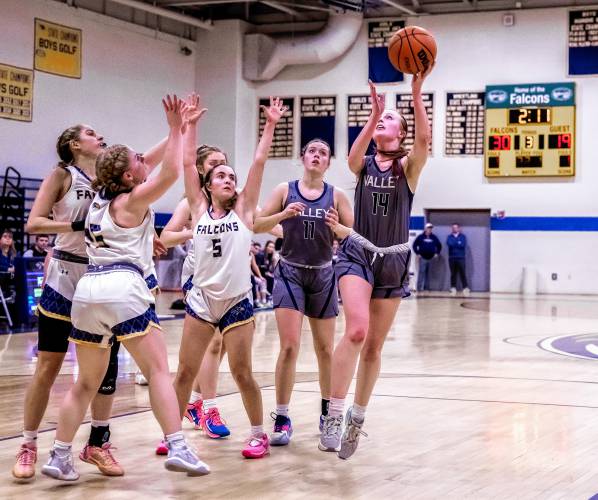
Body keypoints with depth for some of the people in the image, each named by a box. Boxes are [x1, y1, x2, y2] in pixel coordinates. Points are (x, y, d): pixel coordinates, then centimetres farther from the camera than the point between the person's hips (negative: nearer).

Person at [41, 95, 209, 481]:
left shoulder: (101, 197, 22)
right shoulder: (132, 201, 1)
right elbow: (171, 172, -7)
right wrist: (177, 129, -1)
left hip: (87, 290, 7)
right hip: (124, 290, -7)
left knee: (87, 382, 14)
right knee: (158, 369, -3)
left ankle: (59, 457, 10)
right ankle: (178, 448, -11)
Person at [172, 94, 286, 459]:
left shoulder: (243, 210, 4)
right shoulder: (199, 209, 6)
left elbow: (259, 163, 0)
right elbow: (188, 163, 4)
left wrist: (270, 125, -3)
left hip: (237, 301, -1)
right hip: (201, 299, 2)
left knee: (242, 373, 1)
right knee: (185, 372, 3)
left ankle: (259, 435, 14)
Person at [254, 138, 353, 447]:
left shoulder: (336, 196, 1)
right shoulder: (285, 190, 0)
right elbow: (257, 225, -1)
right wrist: (283, 215, -18)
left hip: (322, 276, 2)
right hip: (290, 273, -2)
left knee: (325, 349, 10)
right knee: (289, 347, -12)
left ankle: (327, 412, 27)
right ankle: (282, 419, -5)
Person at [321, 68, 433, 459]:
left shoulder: (408, 167, 1)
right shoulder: (363, 165, 4)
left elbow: (424, 140, -21)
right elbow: (353, 156, -21)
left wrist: (417, 94, -31)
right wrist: (373, 114, -31)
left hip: (393, 261, 1)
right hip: (357, 255, -1)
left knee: (374, 346, 8)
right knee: (356, 330, -24)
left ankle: (357, 418, 23)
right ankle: (335, 415, -22)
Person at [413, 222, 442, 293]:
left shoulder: (434, 237, 8)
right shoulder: (421, 237, -1)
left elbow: (439, 245, 19)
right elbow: (414, 245, 3)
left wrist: (437, 253, 9)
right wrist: (417, 253, -4)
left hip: (431, 258, 4)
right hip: (422, 258, -3)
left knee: (428, 273, 7)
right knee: (421, 272, -9)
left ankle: (426, 287, 12)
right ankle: (420, 287, -9)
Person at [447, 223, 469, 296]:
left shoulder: (463, 236, 6)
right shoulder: (449, 237, 10)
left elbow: (463, 245, -10)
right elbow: (449, 244, -10)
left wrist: (454, 244, -4)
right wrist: (458, 244, -7)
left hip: (461, 258, -2)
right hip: (452, 258, 2)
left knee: (462, 273, -5)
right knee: (453, 274, 4)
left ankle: (465, 288, -4)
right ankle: (453, 289, 8)